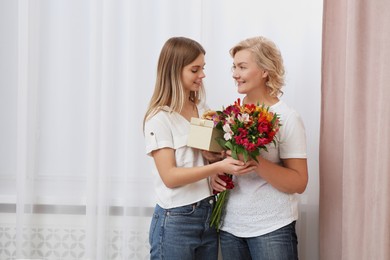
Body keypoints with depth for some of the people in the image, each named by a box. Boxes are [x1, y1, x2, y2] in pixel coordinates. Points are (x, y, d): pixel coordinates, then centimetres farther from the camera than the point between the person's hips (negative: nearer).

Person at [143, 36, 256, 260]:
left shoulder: (203, 110, 8)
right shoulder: (159, 118, -12)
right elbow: (169, 176, -18)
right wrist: (218, 167, -28)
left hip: (209, 214, 6)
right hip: (176, 221, -6)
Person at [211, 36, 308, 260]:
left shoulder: (286, 118, -10)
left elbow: (299, 183, -15)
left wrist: (254, 161, -26)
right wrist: (216, 177, -3)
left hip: (272, 228, -5)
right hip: (230, 226, 5)